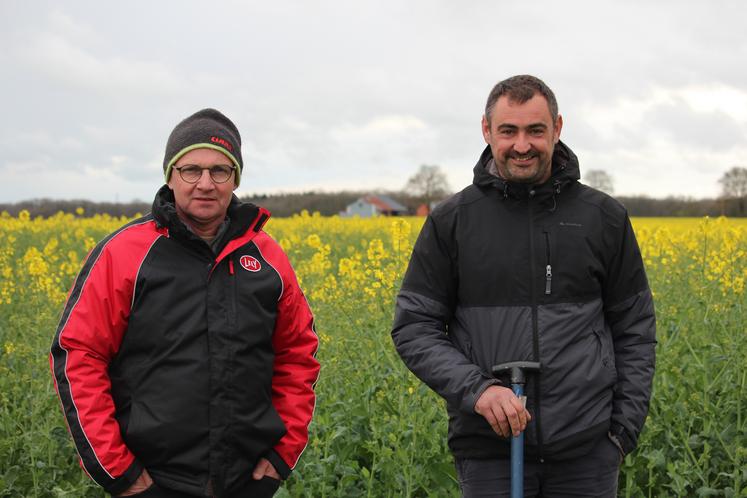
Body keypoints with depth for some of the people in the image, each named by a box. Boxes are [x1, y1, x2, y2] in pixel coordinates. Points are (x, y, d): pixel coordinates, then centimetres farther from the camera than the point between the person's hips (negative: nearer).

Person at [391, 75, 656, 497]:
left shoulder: (604, 217, 4)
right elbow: (413, 327, 1)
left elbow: (635, 328, 9)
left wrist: (626, 426, 1)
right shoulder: (452, 222, 1)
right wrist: (475, 387, -14)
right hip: (490, 450, -1)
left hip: (586, 448, 1)